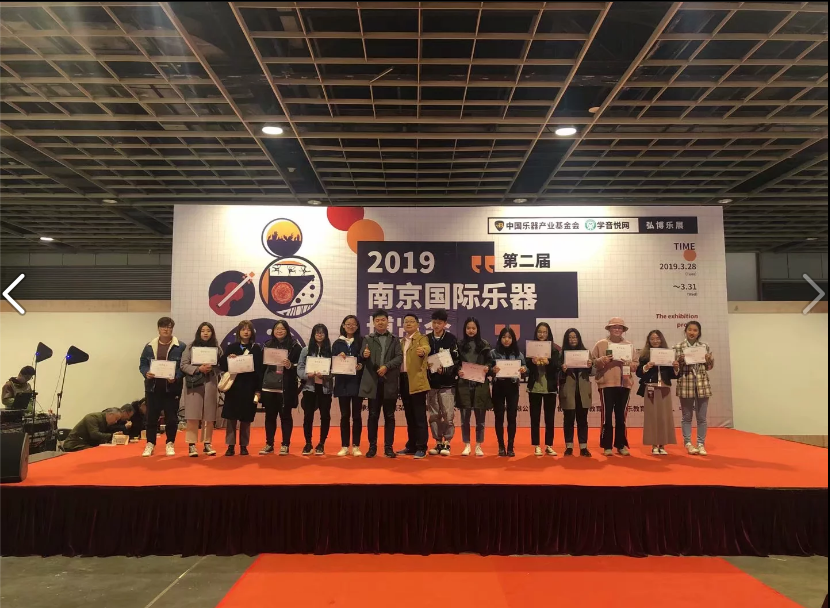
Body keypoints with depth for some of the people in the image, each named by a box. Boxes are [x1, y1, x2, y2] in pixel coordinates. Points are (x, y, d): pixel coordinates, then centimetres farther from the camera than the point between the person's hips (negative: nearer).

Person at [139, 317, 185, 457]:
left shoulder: (180, 347, -2)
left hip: (172, 387, -2)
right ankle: (150, 444, 19)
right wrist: (146, 373, -13)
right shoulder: (149, 346, 7)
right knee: (151, 417, 7)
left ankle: (170, 444, 18)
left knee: (171, 417, 5)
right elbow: (142, 364, 8)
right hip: (153, 387, 2)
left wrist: (176, 377, -19)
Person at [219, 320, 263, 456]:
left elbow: (259, 370, 0)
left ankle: (244, 446, 15)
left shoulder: (256, 349, 2)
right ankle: (230, 445, 10)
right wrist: (228, 358, -16)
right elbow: (222, 365, 5)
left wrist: (258, 389, -5)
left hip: (249, 387, -1)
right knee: (231, 417, 1)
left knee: (246, 418, 5)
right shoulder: (232, 347, 6)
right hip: (233, 387, 1)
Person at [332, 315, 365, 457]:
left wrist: (361, 366, -19)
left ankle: (356, 446, 11)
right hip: (342, 383, 1)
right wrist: (338, 357, -13)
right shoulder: (337, 343, 9)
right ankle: (344, 446, 13)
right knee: (345, 415, 6)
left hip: (357, 383, -1)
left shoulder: (362, 342, 4)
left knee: (356, 415, 3)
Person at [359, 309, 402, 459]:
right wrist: (364, 355, -25)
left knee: (389, 416, 6)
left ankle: (388, 447, 14)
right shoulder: (367, 339, 8)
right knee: (373, 415, 5)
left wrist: (387, 366, -16)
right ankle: (372, 446, 15)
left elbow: (399, 357, -2)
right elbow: (362, 358, -2)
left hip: (390, 382, 1)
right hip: (373, 382, 0)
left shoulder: (394, 340, 9)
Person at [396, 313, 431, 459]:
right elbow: (399, 358, 17)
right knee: (409, 416, 12)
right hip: (404, 380, 7)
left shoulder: (422, 338, -3)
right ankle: (411, 446, 20)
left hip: (417, 381, -6)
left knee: (419, 416, -5)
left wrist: (422, 351, -47)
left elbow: (426, 348, -25)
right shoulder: (402, 341, 19)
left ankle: (421, 448, -1)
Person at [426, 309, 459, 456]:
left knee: (448, 415, -3)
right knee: (434, 415, 8)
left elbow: (456, 361, -6)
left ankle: (447, 443, 10)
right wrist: (425, 365, -8)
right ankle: (438, 442, 19)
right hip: (431, 383, 3)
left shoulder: (451, 339, -2)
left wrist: (445, 370, -21)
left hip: (447, 383, -3)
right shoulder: (427, 339, 8)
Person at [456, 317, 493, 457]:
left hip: (480, 384, 0)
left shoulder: (485, 345, 4)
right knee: (465, 417, 3)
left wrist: (487, 368, -15)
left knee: (480, 417, 6)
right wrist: (458, 371, -13)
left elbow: (490, 362, 5)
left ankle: (478, 446, 18)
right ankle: (467, 445, 15)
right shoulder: (460, 345, 4)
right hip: (464, 384, 0)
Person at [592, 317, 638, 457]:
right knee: (607, 415, -2)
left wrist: (628, 362, -12)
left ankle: (621, 445, 18)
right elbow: (592, 362, 1)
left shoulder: (629, 345, 11)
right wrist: (602, 360, -17)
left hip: (624, 384, 3)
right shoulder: (601, 344, 3)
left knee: (621, 416, 8)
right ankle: (607, 446, 6)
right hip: (607, 384, -3)